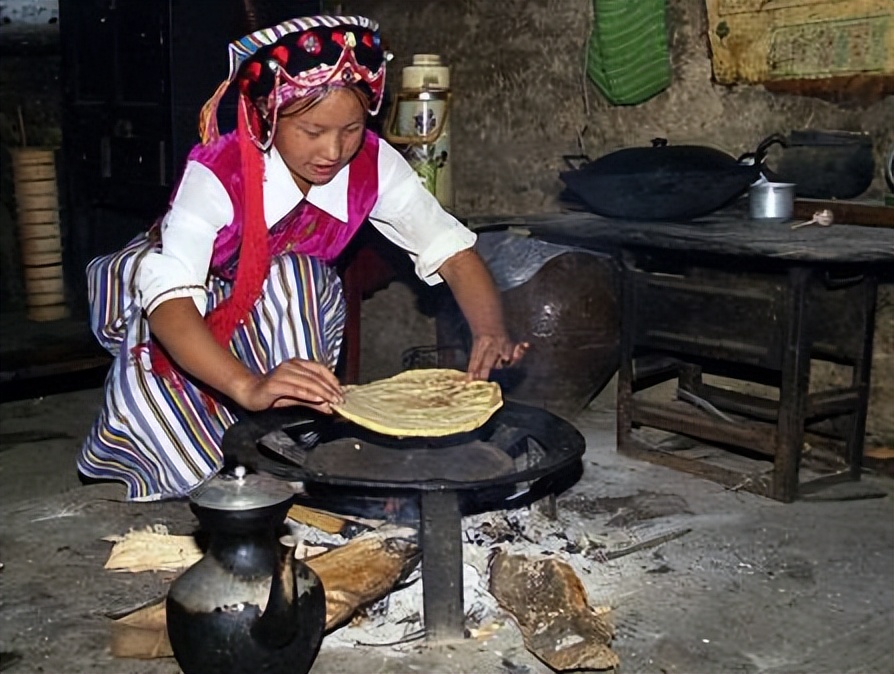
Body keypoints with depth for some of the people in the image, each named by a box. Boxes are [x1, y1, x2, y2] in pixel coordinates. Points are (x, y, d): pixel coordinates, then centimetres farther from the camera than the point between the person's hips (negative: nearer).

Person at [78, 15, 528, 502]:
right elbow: (170, 301, -46)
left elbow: (450, 248, -21)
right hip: (179, 322, -4)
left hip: (285, 310, 4)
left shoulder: (372, 164, -23)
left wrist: (491, 333, -41)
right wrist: (250, 386, -63)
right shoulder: (218, 174, -35)